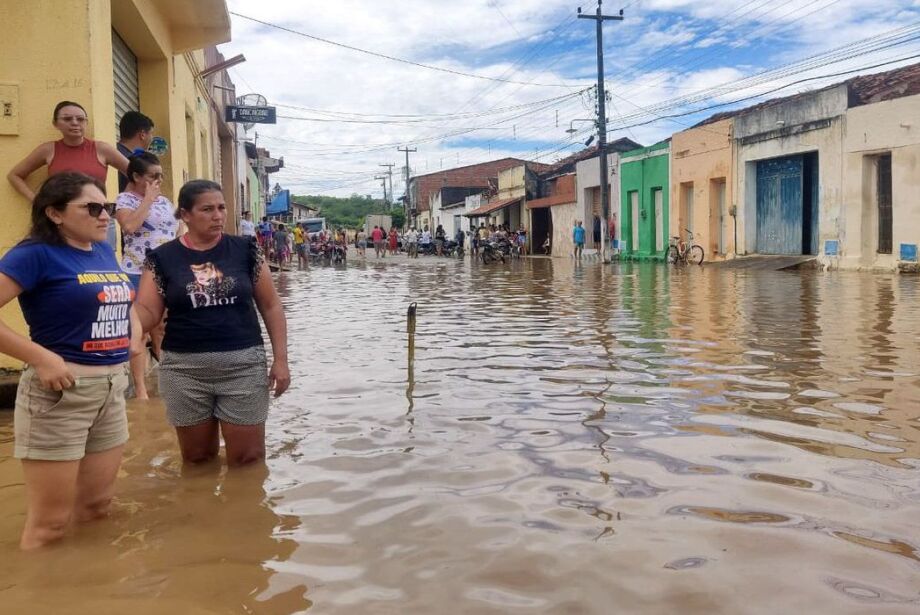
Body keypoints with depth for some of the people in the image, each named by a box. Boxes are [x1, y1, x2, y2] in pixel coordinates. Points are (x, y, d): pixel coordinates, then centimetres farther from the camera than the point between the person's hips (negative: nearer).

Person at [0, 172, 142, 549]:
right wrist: (41, 358, -23)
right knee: (49, 524, 2)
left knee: (97, 507, 18)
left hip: (112, 389, 7)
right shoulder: (37, 253, -12)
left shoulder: (105, 252, 9)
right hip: (60, 391, -7)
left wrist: (134, 334, 12)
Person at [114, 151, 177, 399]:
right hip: (138, 274, -6)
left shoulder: (165, 201, 14)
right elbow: (130, 225, -25)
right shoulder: (125, 199, -4)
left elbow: (177, 234, 19)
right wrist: (148, 198, -15)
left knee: (164, 330, 13)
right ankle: (140, 388, 2)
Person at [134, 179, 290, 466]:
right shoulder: (163, 258, 1)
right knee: (196, 457, 14)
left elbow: (271, 306, 4)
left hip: (243, 364, 0)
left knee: (247, 458, 4)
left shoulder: (245, 250, 1)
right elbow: (147, 312, -2)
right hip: (184, 369, 1)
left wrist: (280, 358, -2)